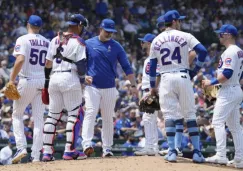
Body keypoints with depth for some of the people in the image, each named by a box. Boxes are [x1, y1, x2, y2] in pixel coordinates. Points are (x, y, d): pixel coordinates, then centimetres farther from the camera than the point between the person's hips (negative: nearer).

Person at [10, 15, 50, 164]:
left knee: (17, 115, 10)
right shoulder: (47, 42, 11)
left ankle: (21, 147, -7)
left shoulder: (23, 40, -5)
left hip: (27, 81, -4)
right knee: (39, 118, 5)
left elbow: (20, 60, -18)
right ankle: (36, 155, -1)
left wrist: (12, 80, -15)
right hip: (43, 82, 4)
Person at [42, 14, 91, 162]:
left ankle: (47, 152, 7)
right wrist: (82, 77, 6)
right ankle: (70, 151, -6)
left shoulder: (55, 40, 13)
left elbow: (48, 63, 14)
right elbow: (81, 64, -11)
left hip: (54, 78, 6)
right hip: (70, 78, -6)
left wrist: (46, 81, 19)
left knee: (53, 115, 10)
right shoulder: (78, 42, -5)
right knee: (75, 114, 0)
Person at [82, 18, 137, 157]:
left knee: (108, 119, 6)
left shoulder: (116, 46, 4)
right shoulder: (88, 44, 1)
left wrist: (133, 85, -3)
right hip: (92, 87, -2)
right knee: (90, 113, -17)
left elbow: (126, 67, 2)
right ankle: (87, 144, -26)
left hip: (110, 88, 2)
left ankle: (107, 148, 11)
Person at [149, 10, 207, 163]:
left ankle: (172, 151, -7)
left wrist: (152, 86, 18)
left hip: (166, 79, 2)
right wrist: (195, 70, 1)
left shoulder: (157, 40, 9)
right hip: (183, 77, -1)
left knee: (169, 115, 2)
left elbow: (152, 65, 10)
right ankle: (197, 152, 0)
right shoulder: (185, 36, 0)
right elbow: (203, 51, -11)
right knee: (190, 114, 4)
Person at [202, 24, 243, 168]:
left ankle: (221, 155, -19)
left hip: (228, 91, -10)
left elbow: (227, 73, -23)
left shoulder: (230, 51, -14)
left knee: (218, 121, -12)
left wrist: (211, 82, -17)